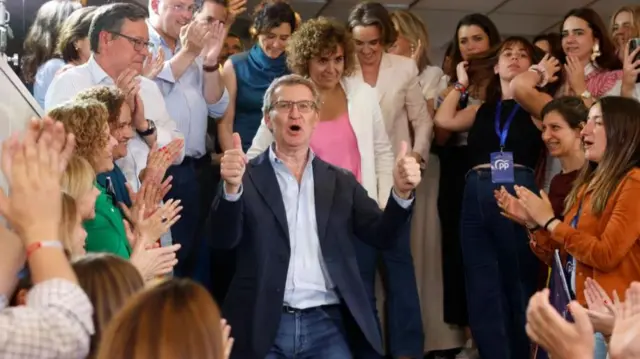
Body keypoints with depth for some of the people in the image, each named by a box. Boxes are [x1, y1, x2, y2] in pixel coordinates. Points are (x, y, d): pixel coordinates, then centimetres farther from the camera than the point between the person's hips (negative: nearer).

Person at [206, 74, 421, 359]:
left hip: (325, 325, 2)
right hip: (263, 326, -1)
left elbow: (382, 236, 4)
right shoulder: (247, 177, 4)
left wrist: (401, 192, -14)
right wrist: (231, 187, -26)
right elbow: (223, 240, -8)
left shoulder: (341, 181, 12)